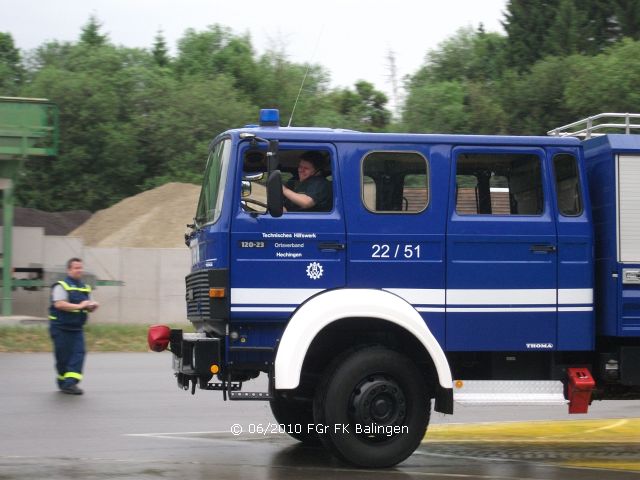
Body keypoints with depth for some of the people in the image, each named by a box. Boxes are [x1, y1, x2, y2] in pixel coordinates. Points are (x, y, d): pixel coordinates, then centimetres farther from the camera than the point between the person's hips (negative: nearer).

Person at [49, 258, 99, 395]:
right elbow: (59, 304, -21)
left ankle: (70, 383, -15)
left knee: (78, 354, -10)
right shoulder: (61, 286, -8)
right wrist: (79, 306, -23)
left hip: (77, 328, 6)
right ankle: (63, 382, 15)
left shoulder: (85, 287, 15)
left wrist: (92, 306, 0)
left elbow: (88, 306, 25)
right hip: (61, 328, -6)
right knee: (63, 356, 1)